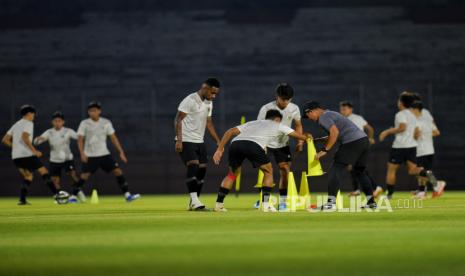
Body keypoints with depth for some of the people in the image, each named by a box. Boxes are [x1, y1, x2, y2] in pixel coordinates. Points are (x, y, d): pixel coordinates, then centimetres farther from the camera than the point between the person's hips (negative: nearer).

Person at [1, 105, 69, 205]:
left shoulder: (16, 125, 21)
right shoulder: (28, 123, -4)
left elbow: (5, 140, 17)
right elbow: (25, 137, -21)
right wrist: (34, 151, -19)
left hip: (15, 156, 8)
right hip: (26, 155, -8)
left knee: (28, 176, 17)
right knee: (44, 171, -3)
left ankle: (22, 199, 3)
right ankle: (57, 193, -9)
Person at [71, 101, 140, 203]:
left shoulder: (106, 123, 0)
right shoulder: (84, 124, -4)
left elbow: (113, 138, 3)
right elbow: (80, 139, -5)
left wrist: (121, 152, -2)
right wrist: (82, 153, -18)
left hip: (104, 154, 2)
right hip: (90, 156, -2)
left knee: (118, 171, -7)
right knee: (84, 175, -10)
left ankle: (127, 195, -4)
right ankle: (73, 196, 4)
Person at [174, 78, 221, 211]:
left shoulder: (208, 103, 12)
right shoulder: (190, 101, -13)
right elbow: (178, 120, -14)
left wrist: (218, 141, 16)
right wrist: (179, 140, -22)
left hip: (199, 141, 8)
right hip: (186, 140, -8)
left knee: (202, 169, 3)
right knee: (193, 166, -21)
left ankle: (193, 204, 10)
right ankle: (194, 200, -26)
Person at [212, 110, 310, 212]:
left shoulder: (252, 123, 39)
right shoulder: (278, 125, 32)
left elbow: (230, 132, 27)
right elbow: (298, 135, 40)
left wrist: (220, 150, 24)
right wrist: (306, 137, 63)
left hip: (235, 143, 4)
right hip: (253, 145, -4)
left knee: (232, 173, 27)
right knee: (268, 171, 20)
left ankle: (219, 204, 20)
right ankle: (266, 203, 12)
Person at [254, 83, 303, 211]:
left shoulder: (294, 108, -7)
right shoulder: (266, 109, -19)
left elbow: (298, 125, 8)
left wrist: (300, 140, -4)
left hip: (283, 144, 3)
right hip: (267, 144, -3)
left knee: (285, 170, -7)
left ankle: (282, 201, -1)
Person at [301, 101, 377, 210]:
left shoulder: (323, 117, -3)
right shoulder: (330, 114, 28)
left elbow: (335, 132, -17)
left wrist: (325, 150, -15)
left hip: (352, 142, -10)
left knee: (336, 169, -8)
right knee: (360, 171, 21)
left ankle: (331, 202, -15)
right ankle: (371, 202, 21)